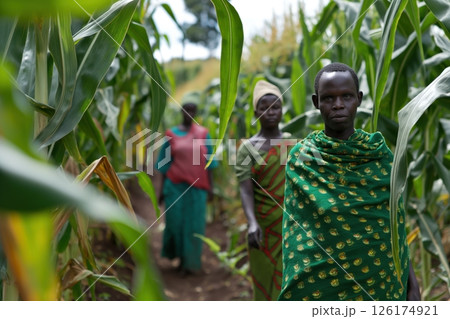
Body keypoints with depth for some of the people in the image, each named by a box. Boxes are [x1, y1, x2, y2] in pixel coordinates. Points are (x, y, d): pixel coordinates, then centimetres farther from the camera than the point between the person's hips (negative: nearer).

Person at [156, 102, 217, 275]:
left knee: (194, 224, 1)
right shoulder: (171, 134, 2)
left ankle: (189, 262, 14)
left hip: (197, 186, 0)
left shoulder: (203, 133, 4)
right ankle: (179, 254, 28)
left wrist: (210, 186, 2)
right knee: (176, 221, 4)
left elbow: (207, 162, 6)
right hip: (175, 185, 0)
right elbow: (165, 163, 5)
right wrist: (163, 189, 3)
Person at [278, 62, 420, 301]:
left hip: (378, 281, 2)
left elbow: (396, 225, 3)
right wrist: (292, 288, -8)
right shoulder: (300, 158, -6)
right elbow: (294, 231, -4)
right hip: (320, 284, -2)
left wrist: (411, 283, 0)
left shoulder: (381, 155, 0)